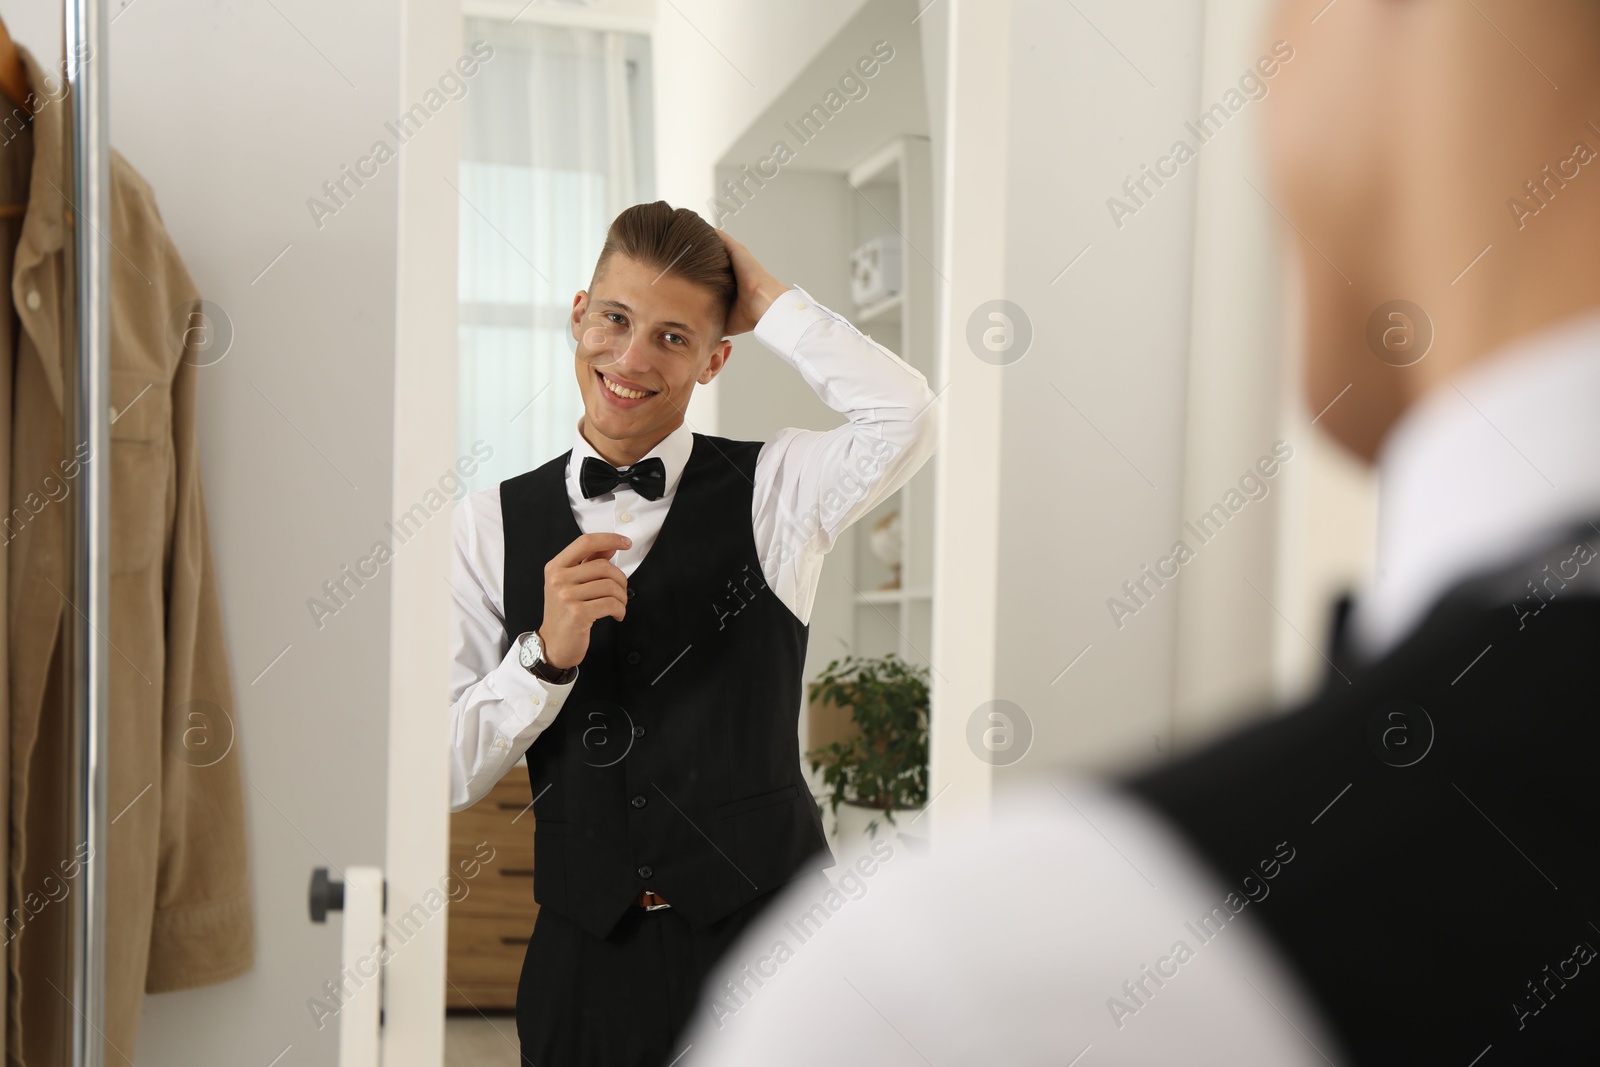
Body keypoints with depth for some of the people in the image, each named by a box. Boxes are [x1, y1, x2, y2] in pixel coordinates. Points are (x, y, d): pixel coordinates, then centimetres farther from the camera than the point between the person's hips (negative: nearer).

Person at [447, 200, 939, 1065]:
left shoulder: (770, 490, -2)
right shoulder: (490, 524, 0)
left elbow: (904, 417, -24)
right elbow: (450, 778, -2)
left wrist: (764, 299, -11)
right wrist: (545, 654, -19)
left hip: (766, 928, -1)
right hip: (588, 951, 2)